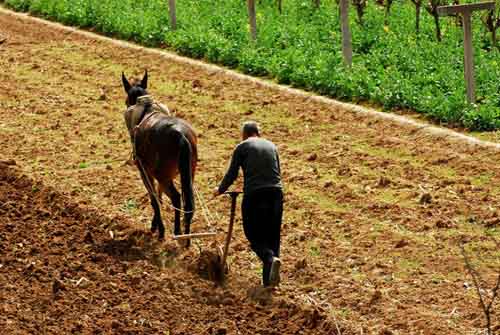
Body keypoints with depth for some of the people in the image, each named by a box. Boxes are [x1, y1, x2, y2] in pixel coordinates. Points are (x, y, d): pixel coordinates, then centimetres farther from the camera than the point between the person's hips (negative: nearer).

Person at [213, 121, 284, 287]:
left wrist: (220, 189, 25)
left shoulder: (242, 147, 6)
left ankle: (271, 259, -26)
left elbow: (232, 174, 7)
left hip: (254, 194, -4)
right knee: (272, 235, 10)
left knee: (254, 236, 3)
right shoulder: (271, 146, 19)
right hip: (275, 193, 4)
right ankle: (268, 280, 6)